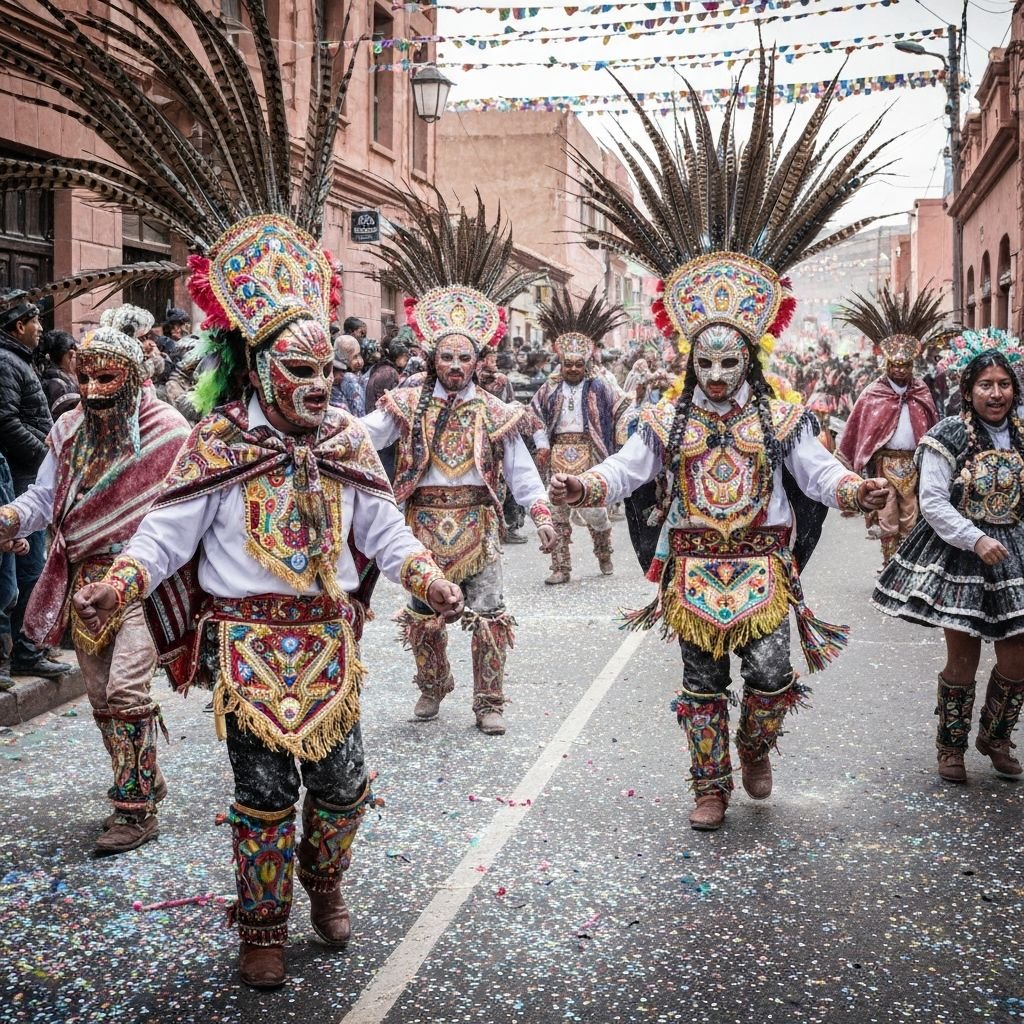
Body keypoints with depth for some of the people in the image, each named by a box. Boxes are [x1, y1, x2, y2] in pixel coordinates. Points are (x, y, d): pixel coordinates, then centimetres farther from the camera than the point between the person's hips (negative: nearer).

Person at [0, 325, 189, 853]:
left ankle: (135, 808, -2)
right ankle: (143, 782, 29)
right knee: (101, 696, 12)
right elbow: (44, 498, 9)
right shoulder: (69, 430, 6)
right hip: (85, 579, 6)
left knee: (125, 689, -14)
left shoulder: (166, 431, -9)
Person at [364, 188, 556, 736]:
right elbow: (363, 434, -6)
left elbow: (520, 468, 4)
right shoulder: (407, 404, 3)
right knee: (424, 613, 11)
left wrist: (541, 513, -4)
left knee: (488, 615, -2)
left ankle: (488, 703, 9)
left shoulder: (495, 412, 3)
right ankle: (432, 687, 31)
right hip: (425, 524, 1)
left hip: (477, 523, 0)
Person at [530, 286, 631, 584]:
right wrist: (543, 443, 8)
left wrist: (621, 443, -2)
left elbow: (622, 409, 3)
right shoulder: (551, 387, 7)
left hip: (588, 453, -3)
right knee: (558, 510, 4)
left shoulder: (599, 386, 0)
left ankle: (604, 555, 24)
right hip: (559, 452, 3)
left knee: (593, 508, -4)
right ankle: (560, 567, 10)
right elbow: (535, 413, 16)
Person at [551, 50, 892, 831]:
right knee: (702, 685, 8)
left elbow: (817, 470, -8)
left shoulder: (779, 417, -1)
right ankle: (711, 787, 22)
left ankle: (755, 749, 29)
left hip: (761, 568, -1)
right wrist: (582, 486, -27)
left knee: (770, 678, -3)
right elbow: (625, 470, -6)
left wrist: (852, 489, -30)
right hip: (693, 570, 1)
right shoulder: (667, 420, 1)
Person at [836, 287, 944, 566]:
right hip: (885, 462, -2)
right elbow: (856, 432, -3)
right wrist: (846, 467, -5)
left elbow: (933, 430, 8)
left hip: (914, 463, 3)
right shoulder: (872, 395, -3)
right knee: (888, 521, 3)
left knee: (910, 520, 8)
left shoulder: (922, 393, 5)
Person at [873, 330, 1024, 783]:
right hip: (957, 558, -4)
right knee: (962, 660, 2)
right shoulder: (948, 437, -8)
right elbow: (933, 502, -12)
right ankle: (950, 746, 20)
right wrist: (976, 541, -20)